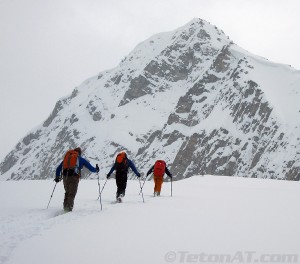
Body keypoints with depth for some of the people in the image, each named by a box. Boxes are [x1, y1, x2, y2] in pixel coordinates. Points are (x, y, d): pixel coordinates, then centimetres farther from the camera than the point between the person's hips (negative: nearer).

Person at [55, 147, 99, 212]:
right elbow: (91, 168, 17)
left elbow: (58, 168, 26)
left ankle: (65, 207, 19)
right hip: (74, 177, -4)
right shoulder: (81, 159, 15)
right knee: (72, 194, -1)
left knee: (67, 192, 21)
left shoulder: (66, 157, 23)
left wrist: (57, 177, 36)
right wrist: (96, 170, 36)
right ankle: (69, 208, -16)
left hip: (65, 176, 4)